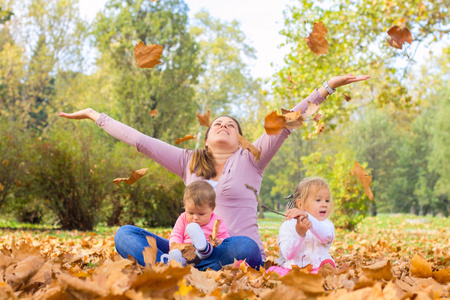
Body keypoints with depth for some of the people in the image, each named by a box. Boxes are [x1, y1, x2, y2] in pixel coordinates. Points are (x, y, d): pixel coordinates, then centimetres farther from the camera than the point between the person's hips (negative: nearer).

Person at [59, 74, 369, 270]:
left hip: (236, 250, -3)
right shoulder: (189, 162, 19)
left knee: (244, 247, -39)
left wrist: (328, 87, -8)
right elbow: (140, 141, 18)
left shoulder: (250, 160, 10)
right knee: (125, 234, -16)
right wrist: (95, 115, 19)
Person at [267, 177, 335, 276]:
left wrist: (307, 217, -36)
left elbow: (326, 236, -21)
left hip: (316, 268, 0)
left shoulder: (327, 224, 7)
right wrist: (299, 232, -29)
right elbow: (288, 254, -13)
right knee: (273, 271, -28)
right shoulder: (287, 226, 2)